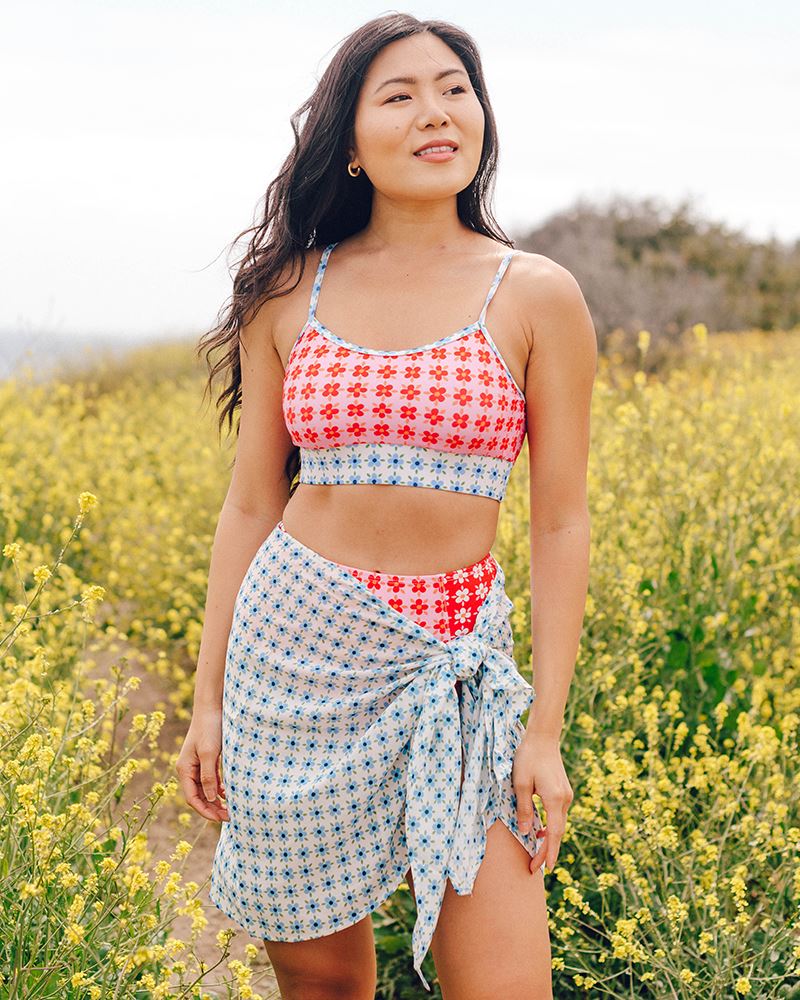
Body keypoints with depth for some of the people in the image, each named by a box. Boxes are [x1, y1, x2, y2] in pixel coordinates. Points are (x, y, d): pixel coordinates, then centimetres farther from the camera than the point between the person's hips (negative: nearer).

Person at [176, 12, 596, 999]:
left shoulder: (538, 296, -2)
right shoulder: (287, 294, 4)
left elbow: (560, 523, -1)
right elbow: (249, 504, 8)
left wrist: (545, 731, -5)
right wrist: (207, 698, 6)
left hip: (455, 665, -1)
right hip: (293, 649, 2)